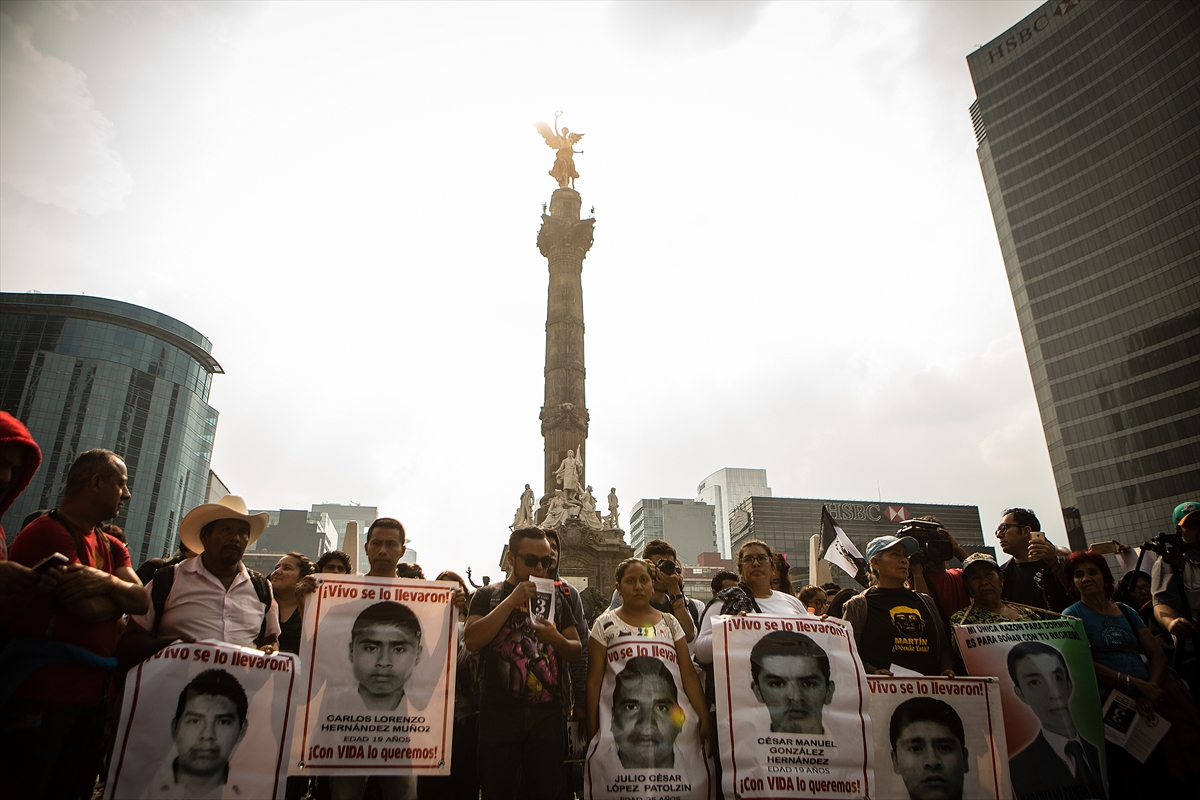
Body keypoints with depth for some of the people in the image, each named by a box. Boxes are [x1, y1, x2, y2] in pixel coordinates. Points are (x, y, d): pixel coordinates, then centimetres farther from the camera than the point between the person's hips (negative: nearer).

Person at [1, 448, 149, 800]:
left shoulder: (112, 548, 17)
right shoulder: (48, 532, -12)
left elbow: (142, 599, 1)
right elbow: (86, 608, -22)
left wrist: (107, 582, -18)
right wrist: (119, 597, -1)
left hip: (91, 695, 9)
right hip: (40, 693, -8)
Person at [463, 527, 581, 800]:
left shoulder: (556, 600, 14)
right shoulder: (488, 596, 4)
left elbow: (576, 653, 11)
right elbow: (471, 641, -12)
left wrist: (555, 639, -11)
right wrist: (512, 600, -16)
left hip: (547, 713, 3)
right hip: (500, 713, -2)